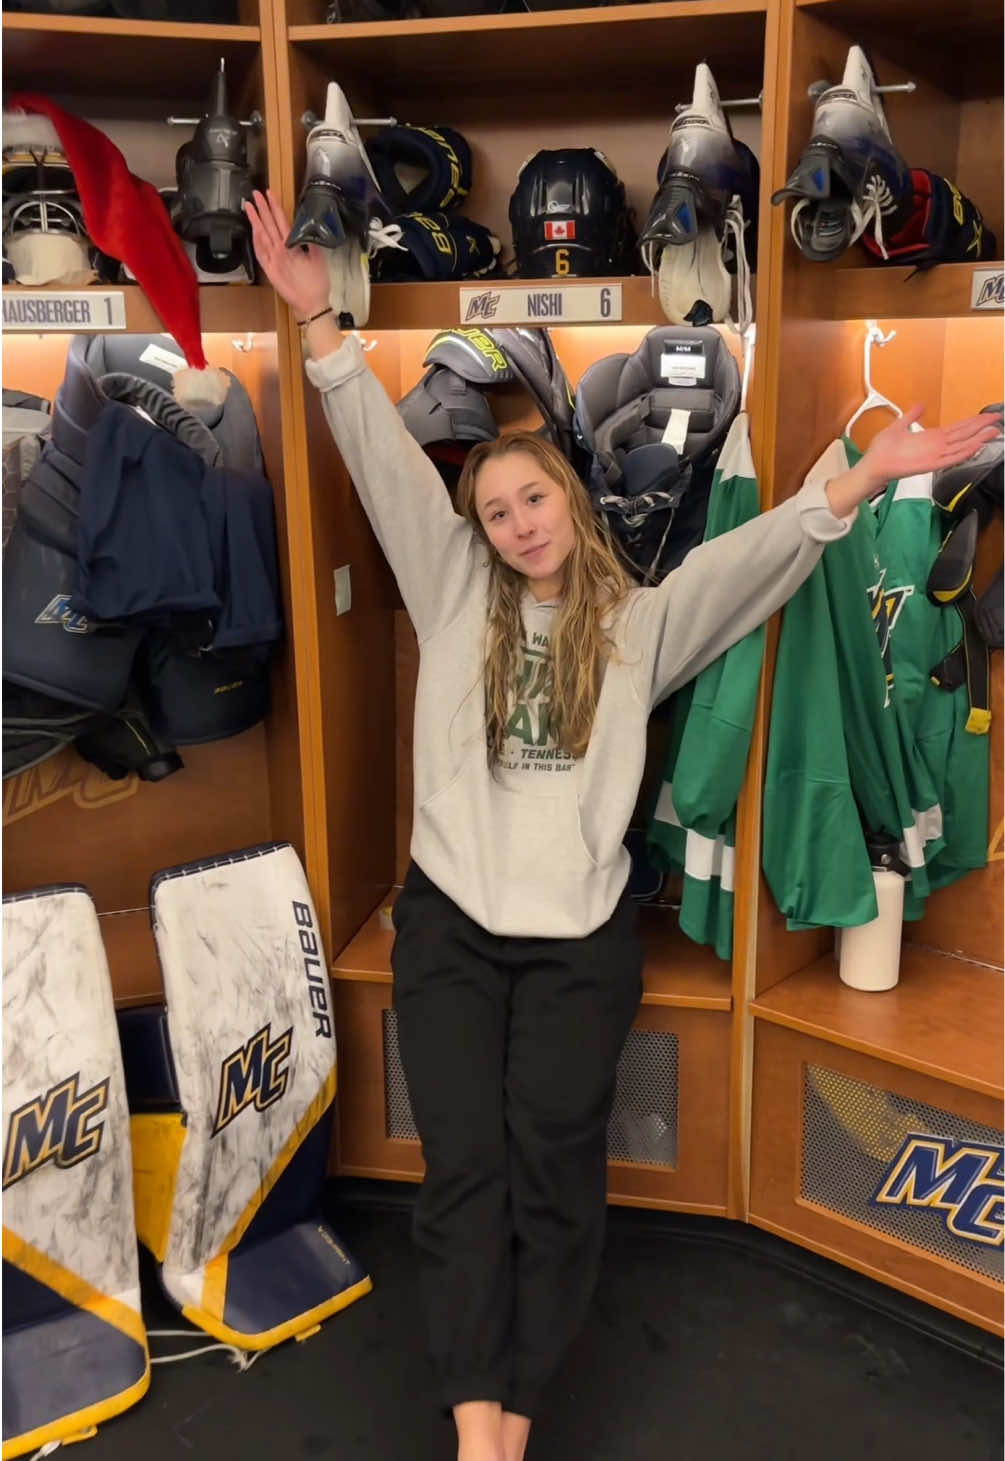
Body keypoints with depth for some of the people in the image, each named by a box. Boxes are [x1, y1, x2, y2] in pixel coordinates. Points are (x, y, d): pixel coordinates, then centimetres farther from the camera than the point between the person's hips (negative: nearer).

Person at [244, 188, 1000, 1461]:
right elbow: (385, 461, 3)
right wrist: (317, 321, -2)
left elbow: (757, 554, -2)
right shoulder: (457, 595, 8)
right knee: (463, 1167, -2)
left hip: (580, 935, 0)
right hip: (450, 919, 1)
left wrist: (860, 481, -15)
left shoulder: (640, 623, 8)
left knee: (552, 1167, -1)